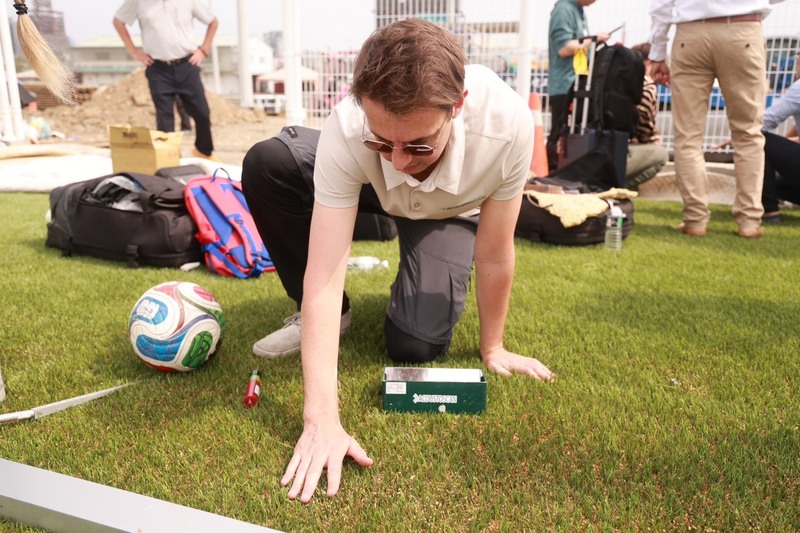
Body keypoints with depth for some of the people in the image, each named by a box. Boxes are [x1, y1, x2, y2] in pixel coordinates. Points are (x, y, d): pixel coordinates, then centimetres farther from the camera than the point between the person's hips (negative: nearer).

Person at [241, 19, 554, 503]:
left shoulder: (507, 123, -41)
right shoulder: (346, 132, -40)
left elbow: (495, 257, -28)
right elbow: (324, 275, -42)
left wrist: (493, 348, -13)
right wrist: (322, 421, -45)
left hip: (450, 213, -1)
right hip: (373, 190, 2)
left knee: (415, 344, -22)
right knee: (265, 164, -25)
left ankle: (415, 287, 16)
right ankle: (325, 315, -6)